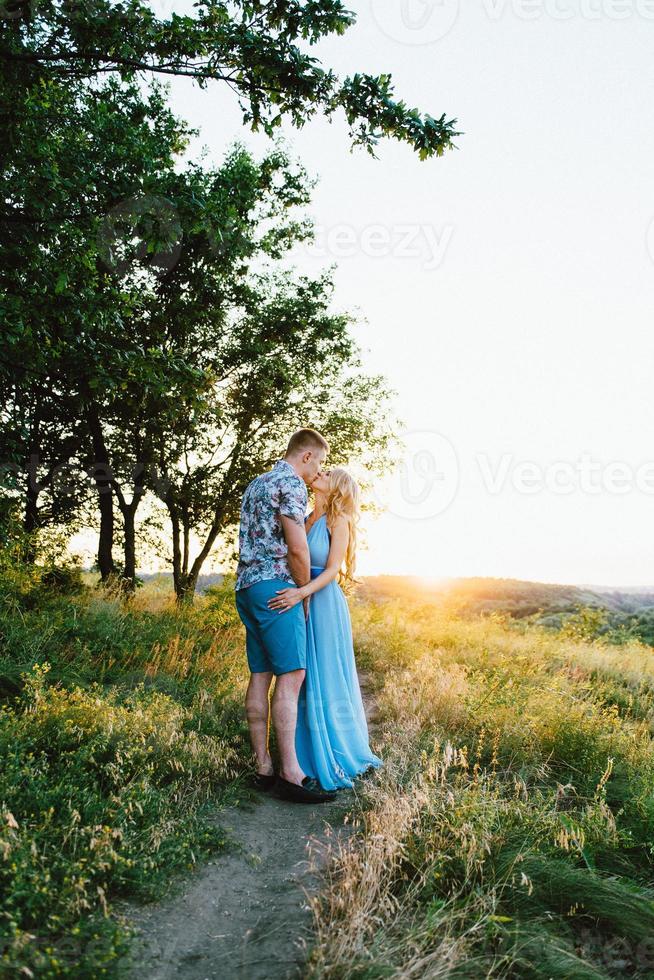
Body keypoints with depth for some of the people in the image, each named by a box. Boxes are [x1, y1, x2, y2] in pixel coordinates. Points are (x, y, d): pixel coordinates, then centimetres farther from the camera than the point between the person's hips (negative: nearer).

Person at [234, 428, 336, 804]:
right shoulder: (291, 483, -7)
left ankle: (264, 768, 10)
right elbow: (297, 548, -14)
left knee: (261, 675, 7)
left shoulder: (256, 484, 23)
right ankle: (290, 773, -10)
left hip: (247, 586, 10)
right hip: (275, 585, -10)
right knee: (290, 675, -10)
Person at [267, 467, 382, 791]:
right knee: (303, 682, 10)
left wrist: (303, 592, -27)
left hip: (323, 605, -6)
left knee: (326, 681, 0)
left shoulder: (338, 521, -5)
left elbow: (332, 570, -13)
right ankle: (310, 755, 22)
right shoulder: (304, 520, 12)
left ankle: (338, 758, 14)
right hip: (298, 606, 6)